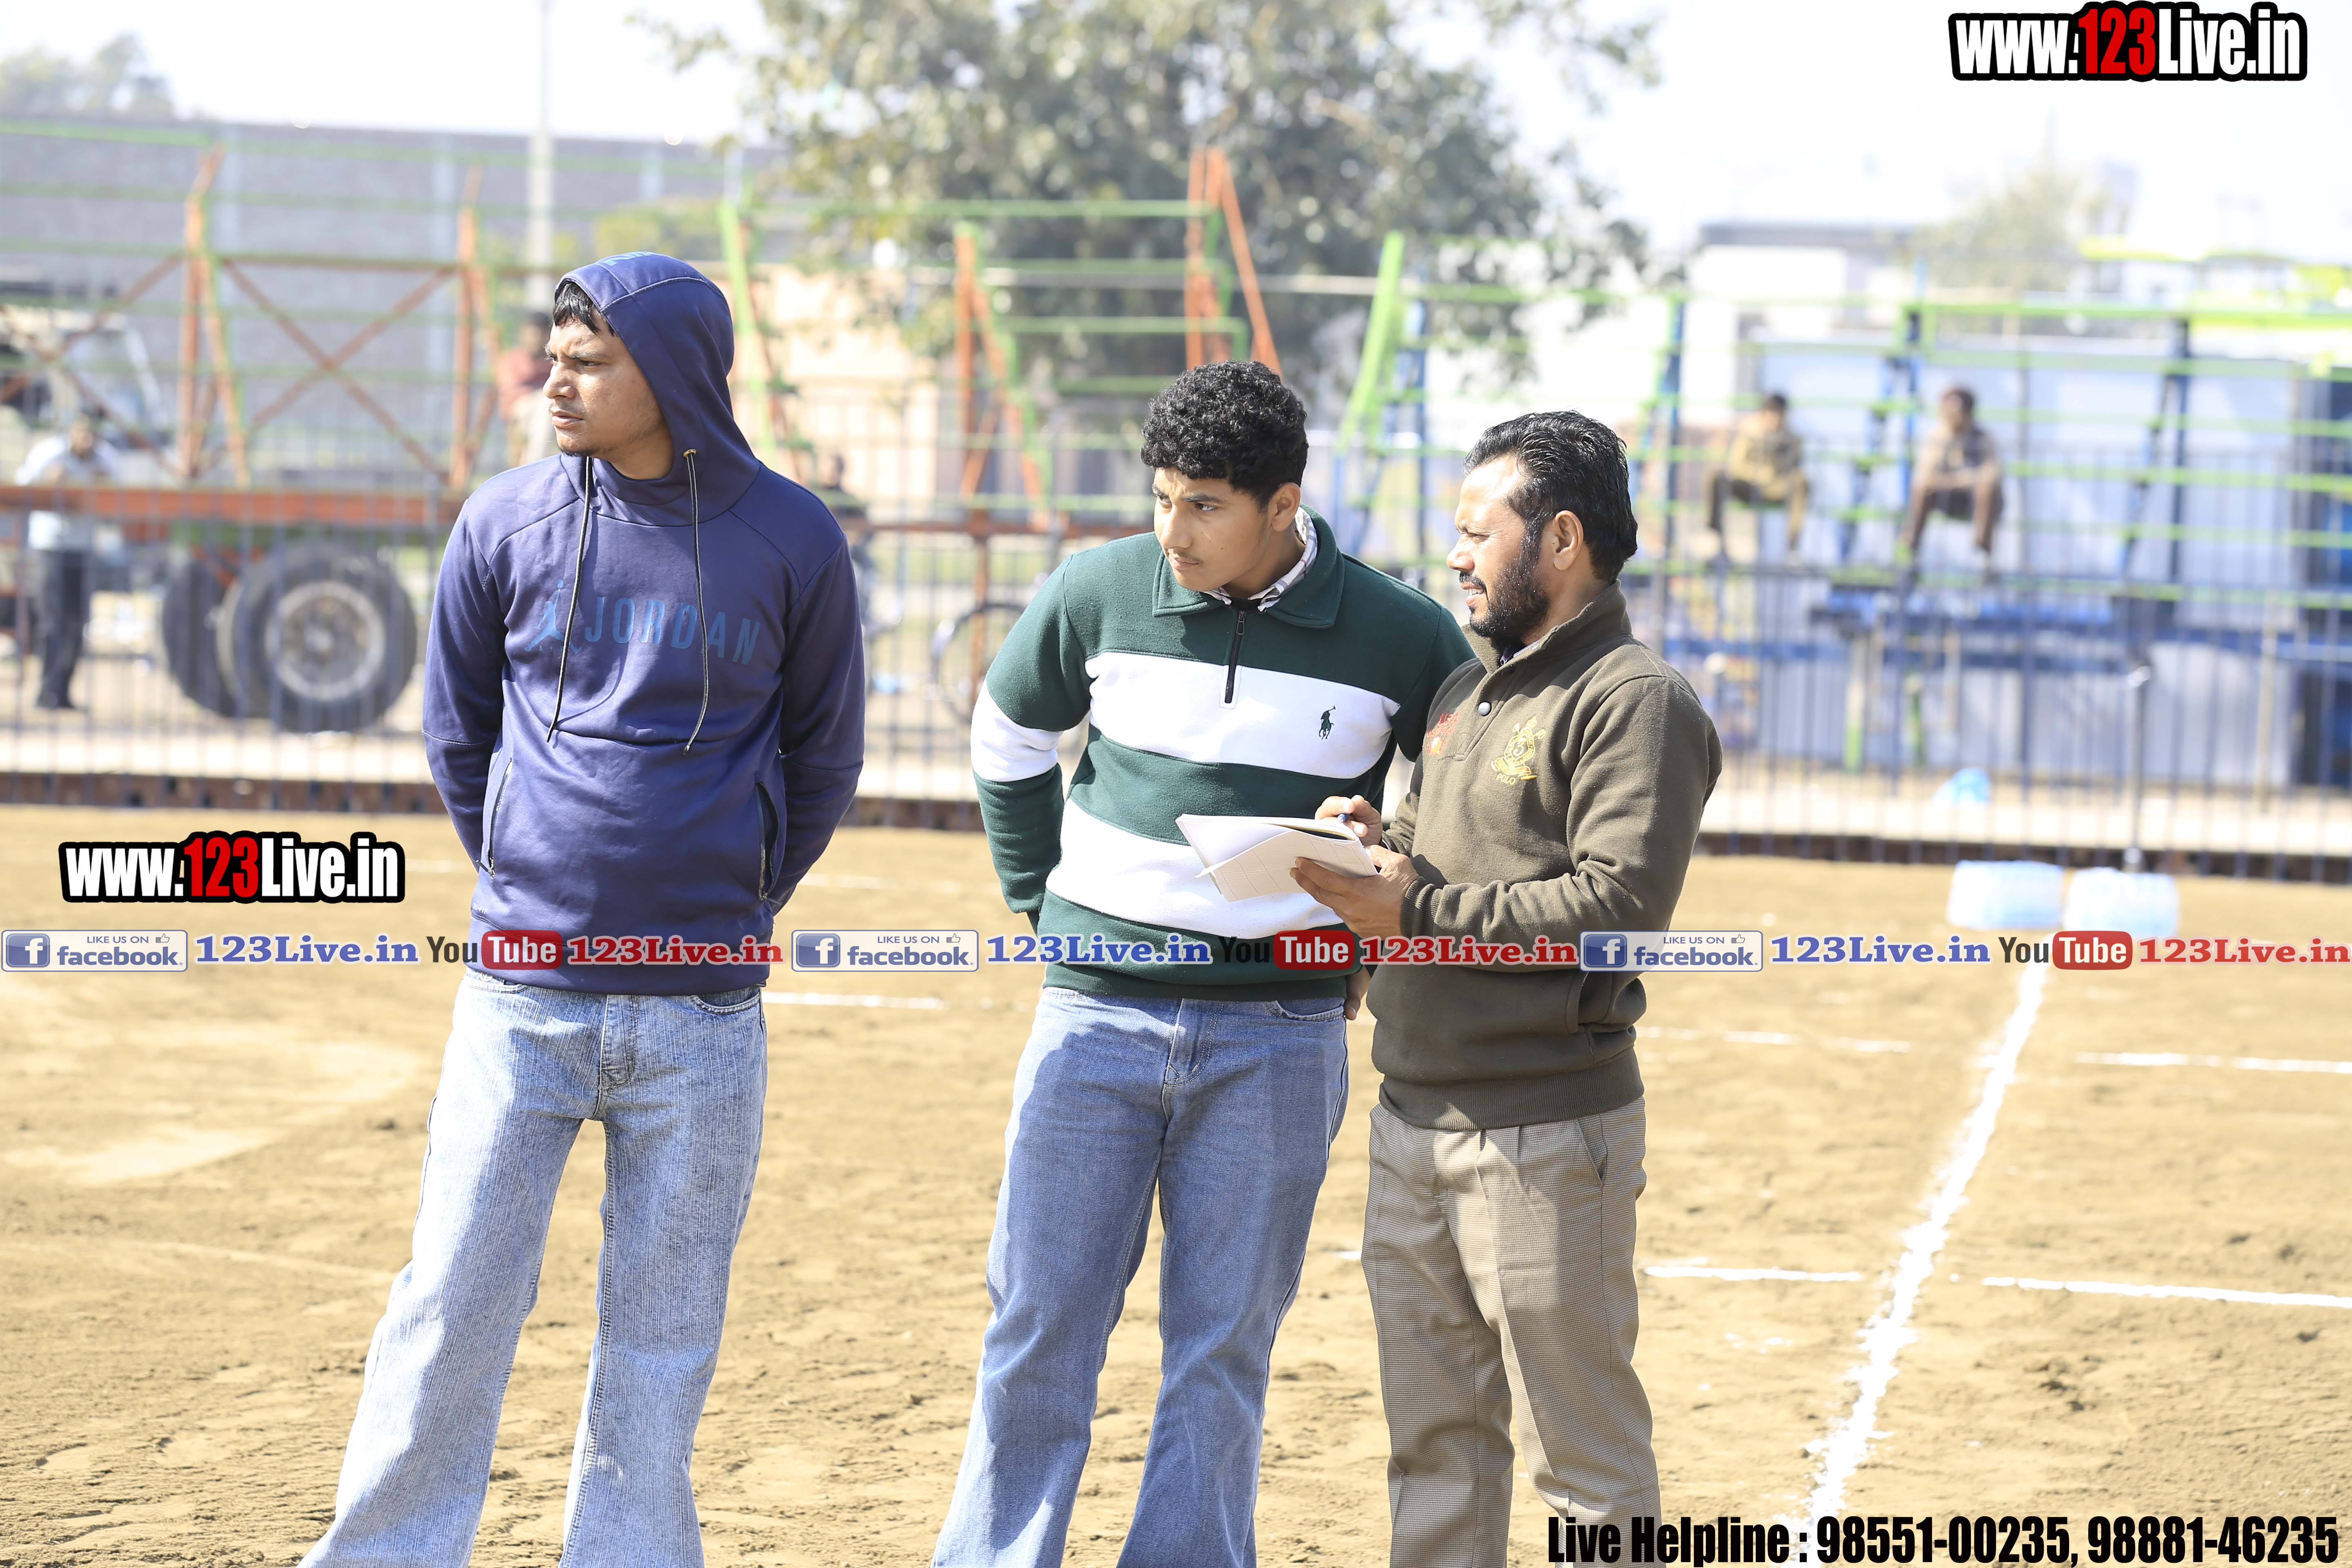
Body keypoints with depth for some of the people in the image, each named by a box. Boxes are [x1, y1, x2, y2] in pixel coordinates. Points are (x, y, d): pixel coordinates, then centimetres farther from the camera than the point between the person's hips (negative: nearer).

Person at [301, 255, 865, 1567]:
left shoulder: (792, 541, -1)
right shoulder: (507, 524, 1)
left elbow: (822, 758, 10)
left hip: (703, 1016, 0)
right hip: (524, 998, 1)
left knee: (664, 1334, 7)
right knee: (452, 1304, 0)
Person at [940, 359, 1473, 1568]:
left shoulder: (1398, 638, -5)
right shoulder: (1099, 593, -2)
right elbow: (1007, 739, 16)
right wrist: (1041, 902, 11)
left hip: (1278, 1037, -1)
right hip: (1099, 1013, 1)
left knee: (1224, 1350, 4)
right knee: (1039, 1328, 2)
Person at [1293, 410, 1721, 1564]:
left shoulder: (1637, 702, -10)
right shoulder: (1466, 690, 18)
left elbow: (1620, 905, -21)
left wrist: (1416, 909, -18)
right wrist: (1373, 846, 2)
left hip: (1548, 1135, -9)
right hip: (1412, 1120, 9)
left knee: (1586, 1454, -1)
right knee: (1434, 1439, 14)